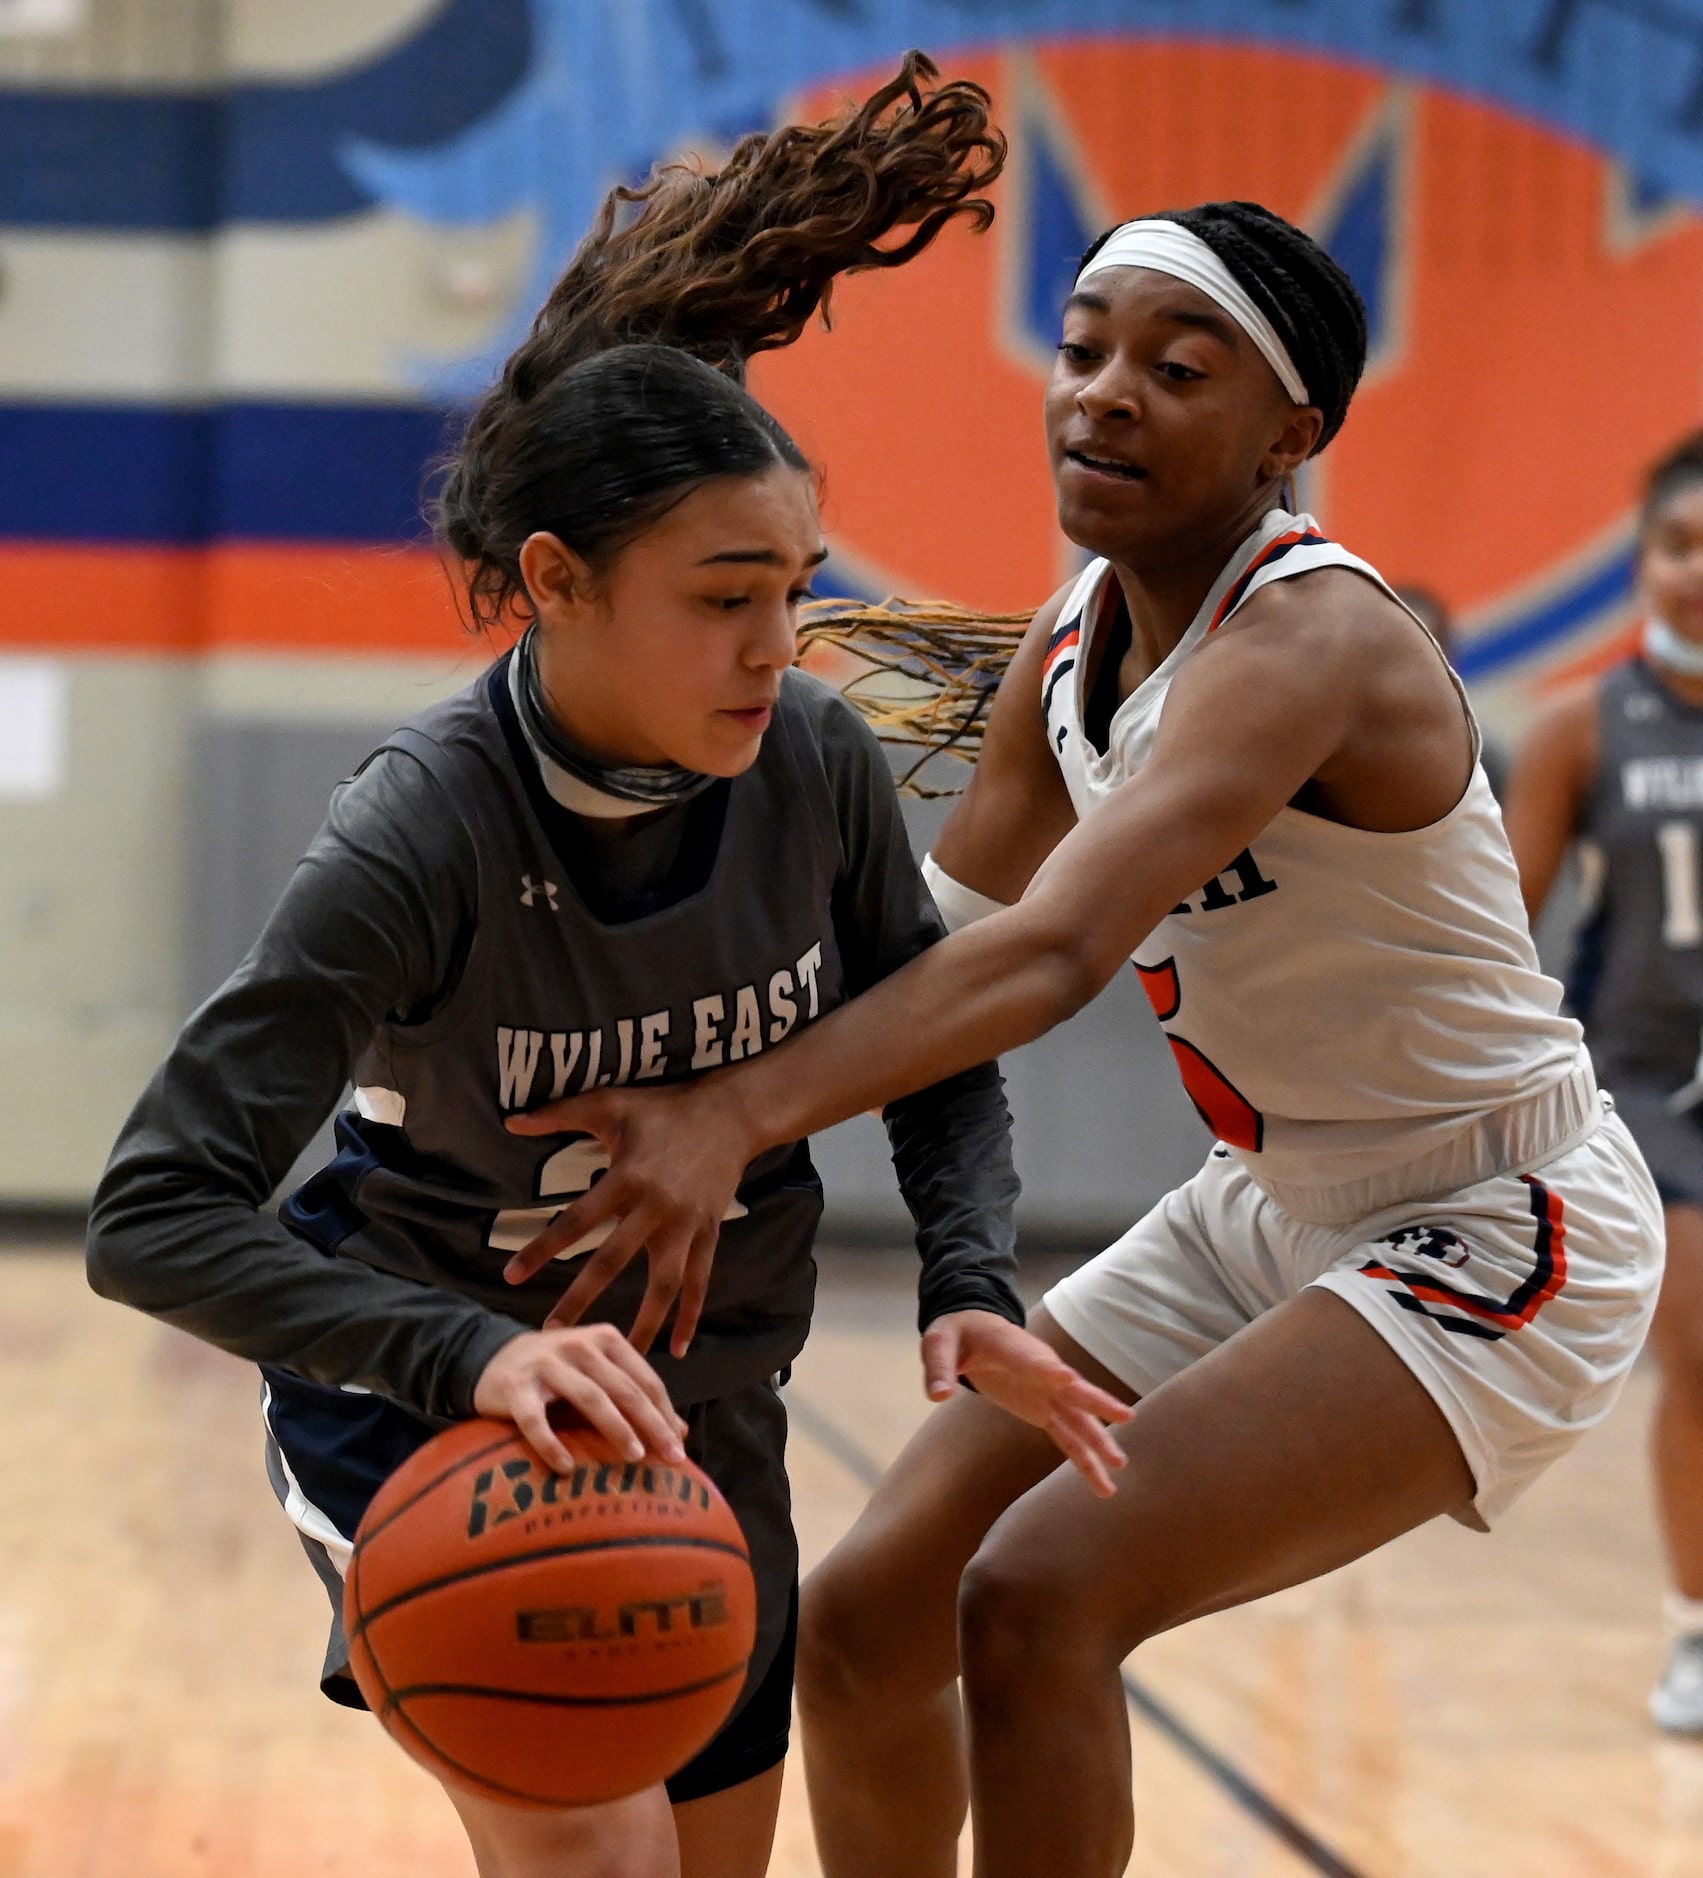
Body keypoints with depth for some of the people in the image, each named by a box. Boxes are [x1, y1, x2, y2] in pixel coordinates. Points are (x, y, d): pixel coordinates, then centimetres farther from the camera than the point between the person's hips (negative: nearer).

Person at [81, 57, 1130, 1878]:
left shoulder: (817, 768, -15)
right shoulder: (423, 834, -27)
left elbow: (937, 1064, 3)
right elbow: (154, 1217, -30)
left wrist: (968, 1281, -16)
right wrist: (471, 1352, -43)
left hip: (705, 1414, 5)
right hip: (430, 1407, -5)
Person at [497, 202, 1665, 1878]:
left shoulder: (1308, 640, -26)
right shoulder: (1069, 652, 0)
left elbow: (1056, 951, -41)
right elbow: (943, 936, 7)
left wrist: (736, 1113, -54)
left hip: (1488, 1236, -8)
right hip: (1268, 1210, 8)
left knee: (1040, 1594, -24)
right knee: (867, 1621, 4)